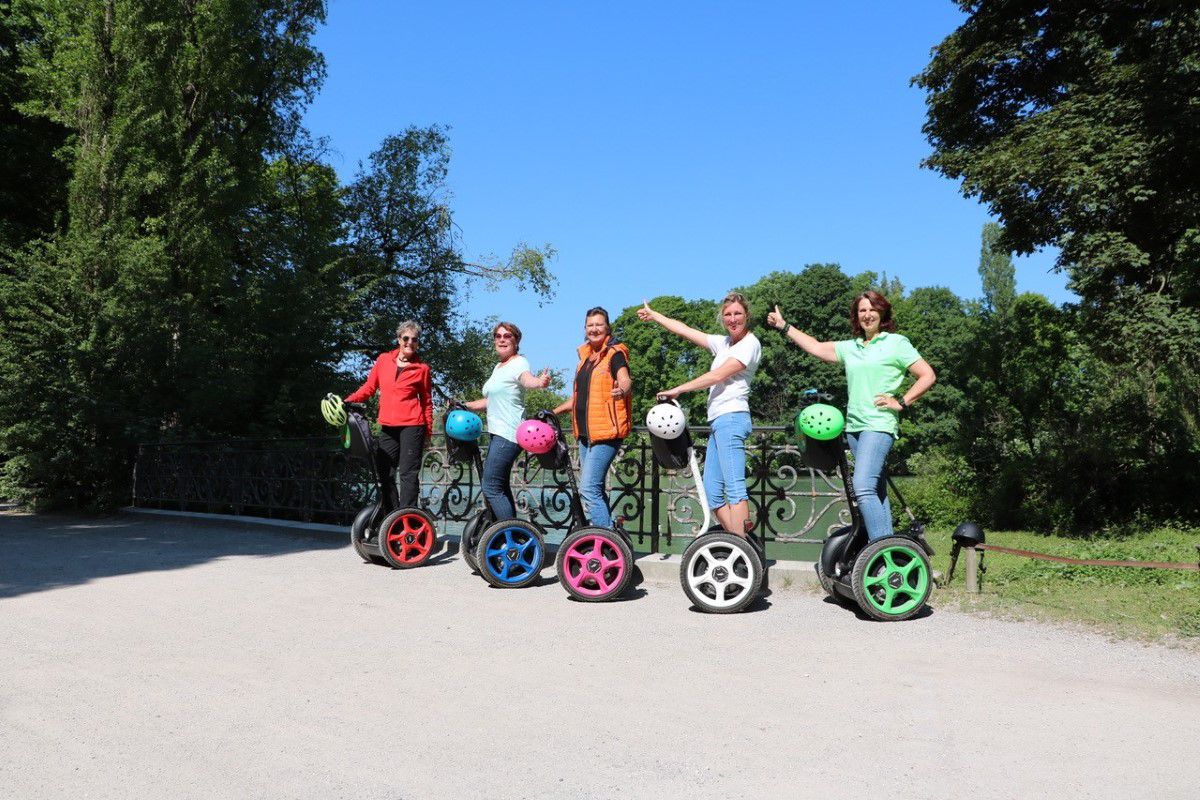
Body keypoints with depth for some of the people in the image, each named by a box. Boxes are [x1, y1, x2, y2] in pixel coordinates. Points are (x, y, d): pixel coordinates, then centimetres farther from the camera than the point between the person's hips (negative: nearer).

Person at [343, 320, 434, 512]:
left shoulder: (422, 368, 1)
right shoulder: (383, 360, 9)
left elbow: (427, 402, 5)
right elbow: (369, 388, 12)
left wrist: (428, 431, 1)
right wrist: (346, 401, -1)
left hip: (412, 426, -4)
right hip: (387, 427, 5)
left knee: (408, 473, -4)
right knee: (383, 472, 8)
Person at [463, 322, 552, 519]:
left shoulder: (519, 362, -10)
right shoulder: (498, 367, 18)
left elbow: (526, 378, -34)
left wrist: (540, 382, -56)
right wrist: (467, 406, 23)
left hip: (508, 434, -10)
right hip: (496, 433, 10)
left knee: (491, 488, -13)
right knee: (501, 488, 15)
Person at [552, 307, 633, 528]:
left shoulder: (615, 354, -6)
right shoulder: (585, 356, 17)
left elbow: (624, 379, -26)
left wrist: (622, 390, -48)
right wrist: (554, 412, 26)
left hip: (606, 431, -9)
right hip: (585, 432, 9)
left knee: (589, 489, -16)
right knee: (595, 490, 13)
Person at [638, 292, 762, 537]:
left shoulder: (750, 343, -1)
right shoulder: (724, 343, 22)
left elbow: (718, 375, -10)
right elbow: (686, 331, 29)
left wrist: (678, 390, -7)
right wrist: (653, 315, 35)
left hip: (731, 418, -9)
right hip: (718, 421, 9)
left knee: (734, 487, -16)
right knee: (712, 491, 2)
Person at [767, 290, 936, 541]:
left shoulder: (896, 343, 1)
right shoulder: (850, 347, 17)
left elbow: (927, 375, 0)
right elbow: (816, 348, 23)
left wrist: (901, 402, -7)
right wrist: (784, 326, 22)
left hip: (879, 425, -7)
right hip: (854, 425, 7)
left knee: (863, 487, -21)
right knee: (877, 491, 9)